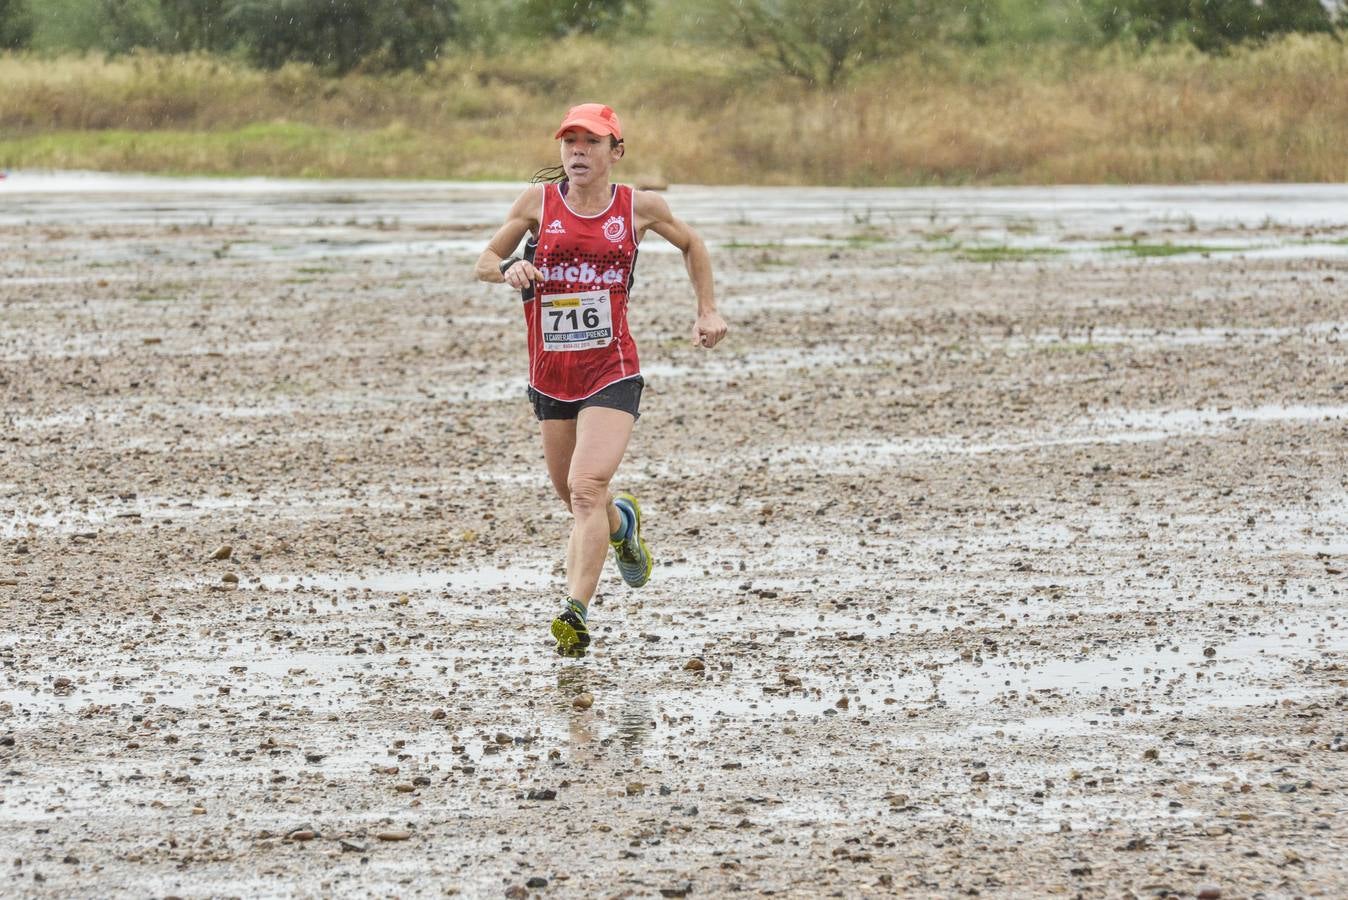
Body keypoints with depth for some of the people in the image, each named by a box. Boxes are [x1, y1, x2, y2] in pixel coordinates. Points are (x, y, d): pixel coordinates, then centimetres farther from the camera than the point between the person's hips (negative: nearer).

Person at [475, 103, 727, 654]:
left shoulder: (639, 207, 0)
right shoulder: (539, 200, 0)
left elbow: (691, 245, 19)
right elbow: (485, 262, 6)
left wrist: (707, 310, 13)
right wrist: (509, 269, -16)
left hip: (612, 371, -3)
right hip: (549, 375, 3)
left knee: (587, 488, -21)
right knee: (573, 496, 18)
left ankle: (575, 611, -24)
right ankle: (622, 522, 53)